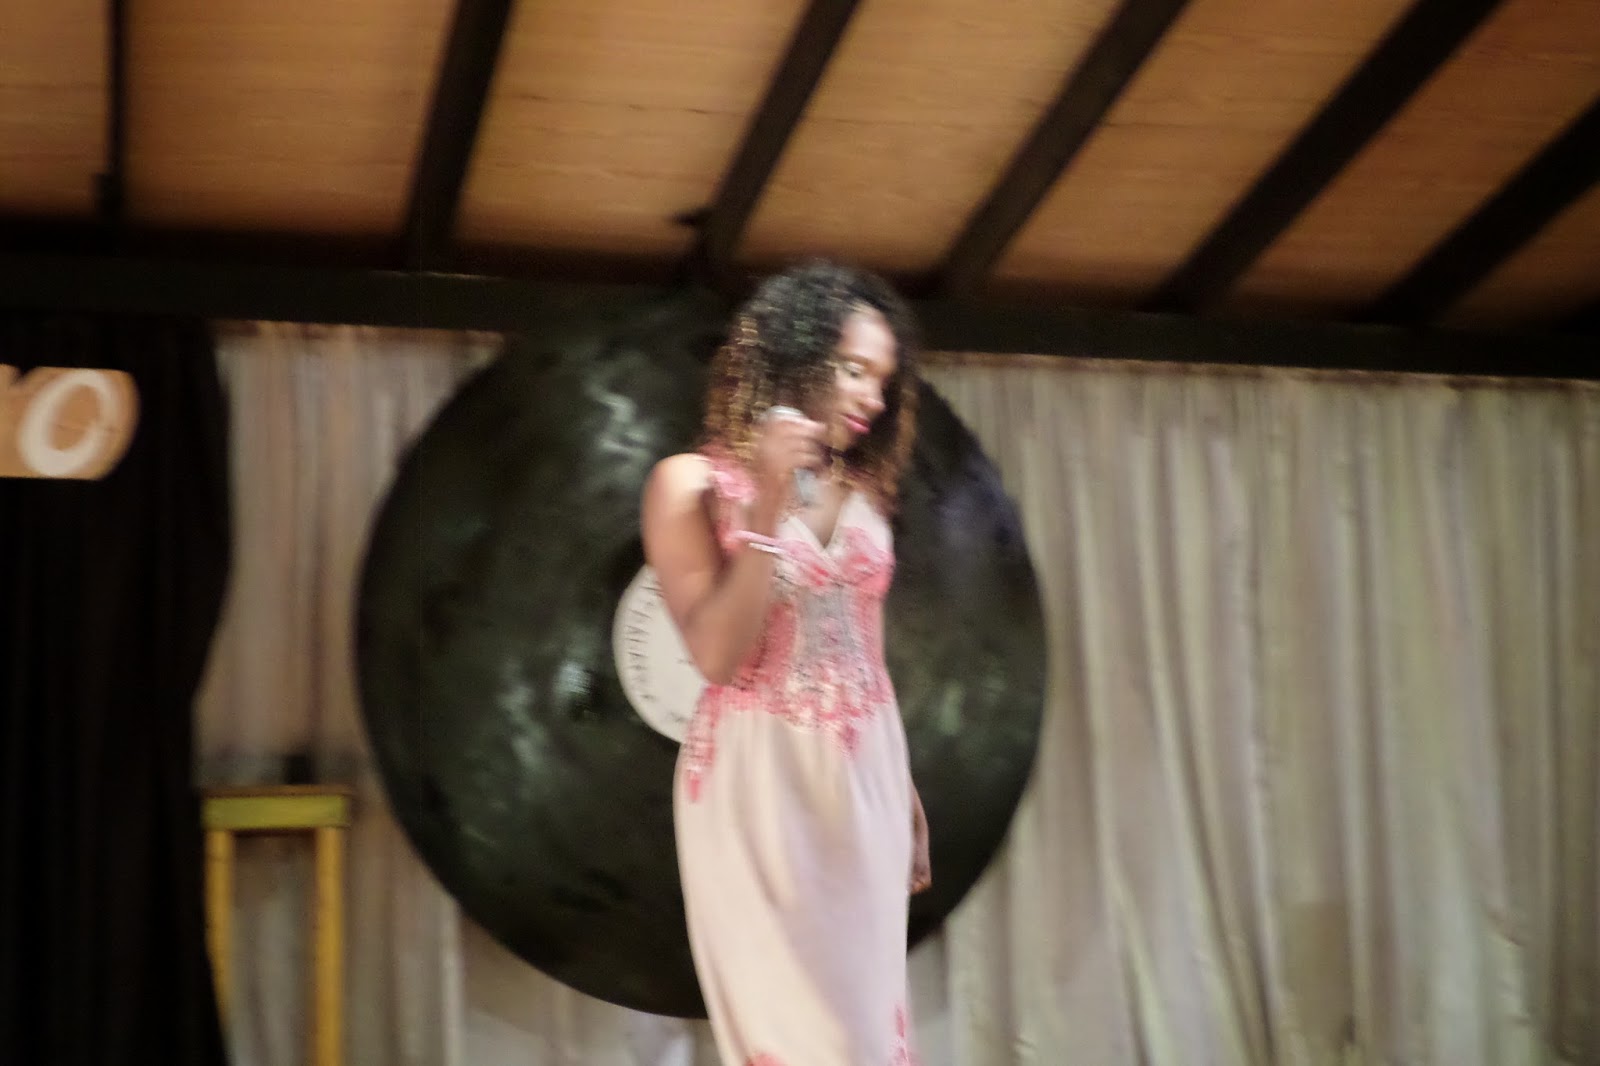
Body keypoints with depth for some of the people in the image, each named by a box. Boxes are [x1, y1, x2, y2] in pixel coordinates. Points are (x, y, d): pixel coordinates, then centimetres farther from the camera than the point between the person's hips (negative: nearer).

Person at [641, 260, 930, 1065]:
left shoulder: (863, 492, 9)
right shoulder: (693, 484, -7)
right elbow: (717, 655, -17)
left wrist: (903, 792, 18)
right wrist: (767, 508, -23)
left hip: (863, 778, 6)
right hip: (760, 783, -6)